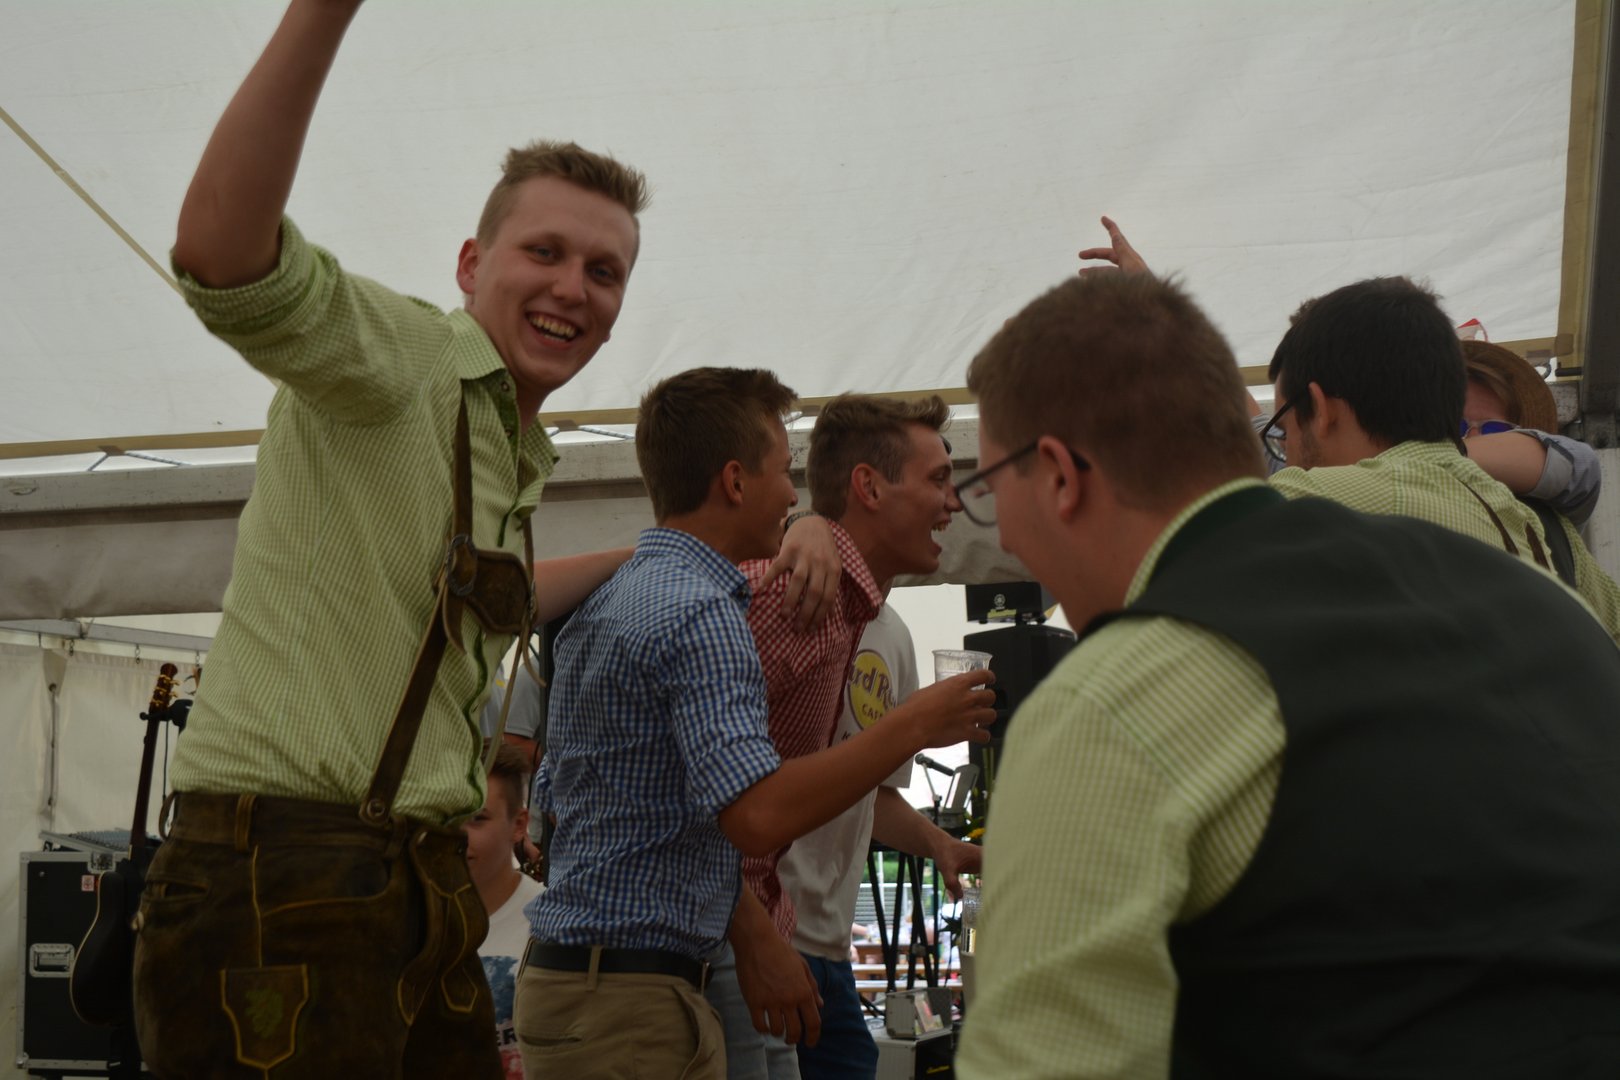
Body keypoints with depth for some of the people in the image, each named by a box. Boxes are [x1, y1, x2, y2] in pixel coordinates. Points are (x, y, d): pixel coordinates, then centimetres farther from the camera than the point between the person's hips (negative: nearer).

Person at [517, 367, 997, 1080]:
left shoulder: (611, 599, 15)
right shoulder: (701, 612, -17)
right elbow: (756, 815, -27)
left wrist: (753, 934, 15)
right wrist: (913, 728, -17)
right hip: (630, 1003, -10)